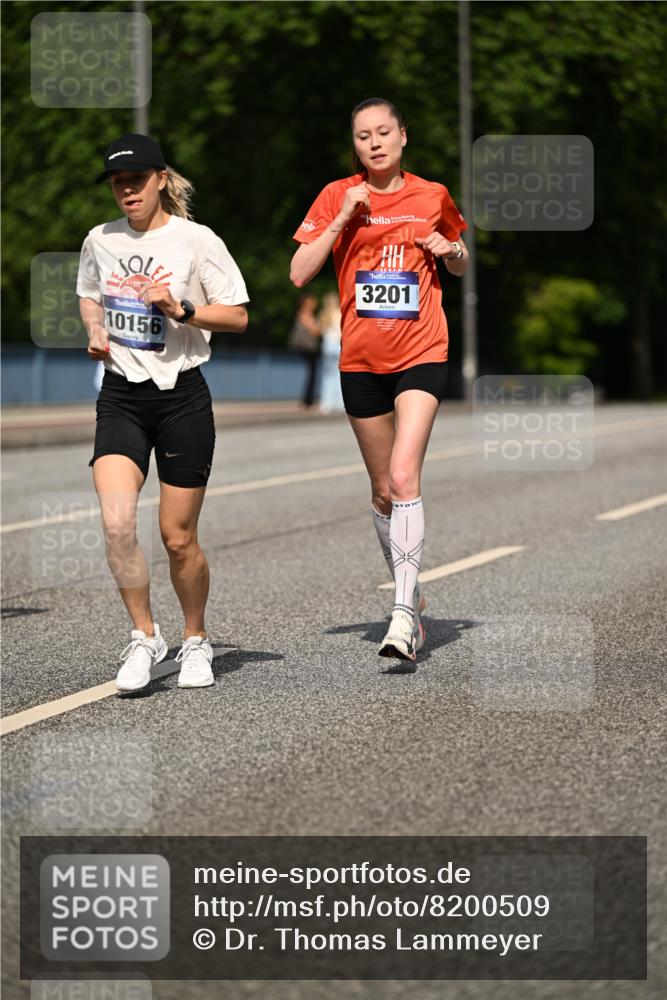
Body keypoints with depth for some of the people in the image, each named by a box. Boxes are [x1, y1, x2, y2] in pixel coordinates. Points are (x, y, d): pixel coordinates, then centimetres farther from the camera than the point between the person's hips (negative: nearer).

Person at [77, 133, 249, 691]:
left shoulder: (196, 241, -6)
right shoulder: (100, 241, 6)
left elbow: (237, 316, -3)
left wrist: (180, 309, -17)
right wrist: (95, 331, 4)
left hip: (182, 395, -3)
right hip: (121, 397, 3)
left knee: (178, 537, 3)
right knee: (117, 521, -18)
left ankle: (196, 641, 26)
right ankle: (144, 636, -1)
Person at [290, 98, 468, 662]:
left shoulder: (433, 197, 5)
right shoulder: (338, 197, 3)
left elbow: (461, 266, 20)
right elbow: (299, 274, -3)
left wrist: (451, 251, -3)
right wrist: (342, 219, -12)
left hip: (421, 354, -2)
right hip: (361, 358, 2)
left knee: (404, 476, -19)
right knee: (382, 489, 10)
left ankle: (403, 615, -23)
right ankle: (411, 594, 29)